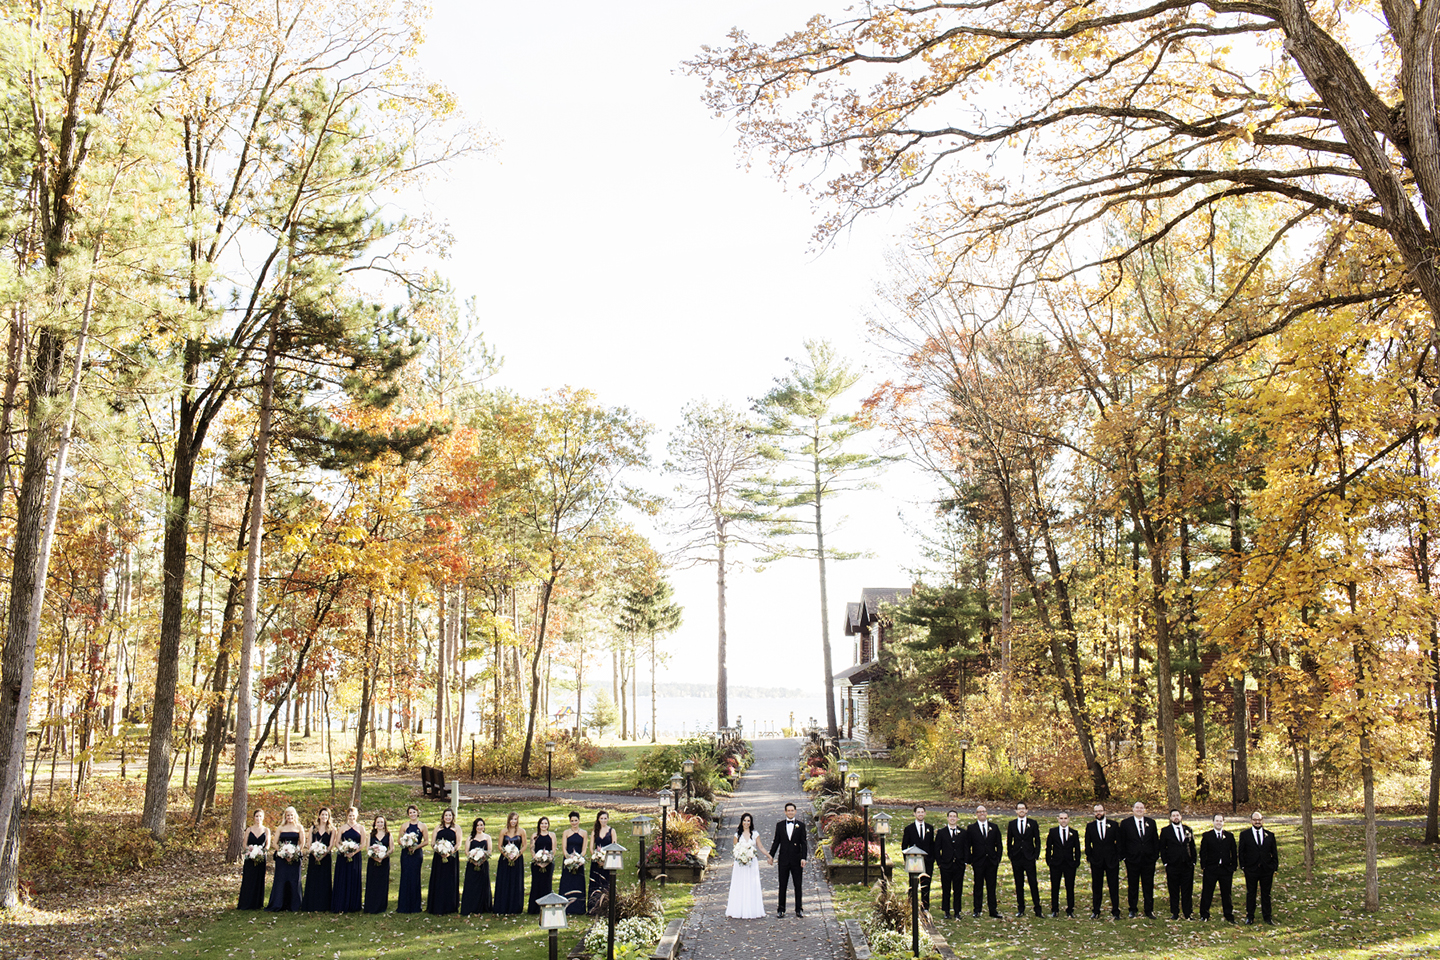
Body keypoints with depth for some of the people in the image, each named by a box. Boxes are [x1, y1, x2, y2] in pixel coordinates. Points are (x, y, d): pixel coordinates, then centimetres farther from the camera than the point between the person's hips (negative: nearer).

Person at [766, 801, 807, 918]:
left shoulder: (801, 825, 1)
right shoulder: (780, 825, 5)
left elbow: (803, 843, -1)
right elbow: (776, 842, 9)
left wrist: (803, 858, -10)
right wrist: (771, 856, 5)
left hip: (796, 859, -1)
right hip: (783, 859, 1)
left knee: (798, 885, 5)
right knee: (782, 885, 5)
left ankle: (799, 909, 14)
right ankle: (781, 909, 12)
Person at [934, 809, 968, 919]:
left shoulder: (963, 832, 7)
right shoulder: (941, 832, 3)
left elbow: (966, 848, 8)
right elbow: (937, 849, 3)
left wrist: (965, 861, -1)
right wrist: (939, 862, -3)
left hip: (959, 865, 1)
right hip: (946, 865, -1)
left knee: (958, 889, 4)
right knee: (946, 890, 3)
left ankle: (957, 911, 12)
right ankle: (946, 912, 11)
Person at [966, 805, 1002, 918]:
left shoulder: (994, 827, 9)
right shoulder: (971, 828, 3)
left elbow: (999, 845, 11)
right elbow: (967, 846, 3)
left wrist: (997, 859, 1)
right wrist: (970, 861, -5)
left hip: (992, 862, 2)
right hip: (978, 862, -2)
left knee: (991, 887, 4)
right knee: (978, 887, 2)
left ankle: (993, 910, 9)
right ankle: (977, 910, 8)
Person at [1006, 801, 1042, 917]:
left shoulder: (1033, 824, 4)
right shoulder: (1012, 824, 7)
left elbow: (1037, 841, 5)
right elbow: (1009, 841, 12)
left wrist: (1036, 855, -2)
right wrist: (1010, 855, 5)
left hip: (1029, 858, -1)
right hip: (1016, 858, 1)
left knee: (1034, 884, -4)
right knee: (1019, 885, 5)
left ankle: (1037, 909, 2)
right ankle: (1020, 909, 11)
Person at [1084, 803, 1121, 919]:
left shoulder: (1113, 825, 4)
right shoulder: (1090, 826, 6)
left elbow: (1118, 842, 4)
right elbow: (1087, 844, 8)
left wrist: (1118, 856, -3)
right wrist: (1089, 857, 0)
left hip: (1112, 860, -1)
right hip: (1096, 861, 1)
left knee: (1114, 887, 2)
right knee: (1096, 888, 5)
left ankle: (1115, 912, 9)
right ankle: (1095, 911, 12)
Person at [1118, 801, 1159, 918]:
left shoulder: (1151, 823, 7)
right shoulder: (1126, 823, 0)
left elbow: (1155, 841, 9)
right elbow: (1121, 842, 1)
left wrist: (1156, 855, 2)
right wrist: (1123, 856, -4)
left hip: (1148, 859, 2)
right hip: (1132, 859, -2)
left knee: (1149, 886, 5)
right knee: (1132, 886, 6)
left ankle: (1149, 910, 14)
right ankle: (1132, 910, 16)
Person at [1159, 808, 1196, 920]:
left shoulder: (1188, 830, 11)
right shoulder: (1165, 831, 3)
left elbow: (1192, 847, 13)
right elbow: (1162, 848, 3)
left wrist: (1193, 861, 5)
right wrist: (1165, 863, -4)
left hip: (1187, 865, 2)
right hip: (1173, 865, -2)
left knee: (1187, 891, 4)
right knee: (1174, 891, 2)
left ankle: (1187, 913, 12)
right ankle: (1175, 913, 10)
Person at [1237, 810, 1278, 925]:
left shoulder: (1270, 835, 6)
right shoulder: (1244, 834, 1)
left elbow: (1274, 853, 9)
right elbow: (1241, 852, 3)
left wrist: (1275, 866, 0)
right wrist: (1243, 866, -4)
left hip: (1267, 869, 1)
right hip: (1251, 869, -1)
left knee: (1266, 894, 9)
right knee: (1250, 893, 6)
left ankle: (1267, 917, 19)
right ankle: (1250, 916, 15)